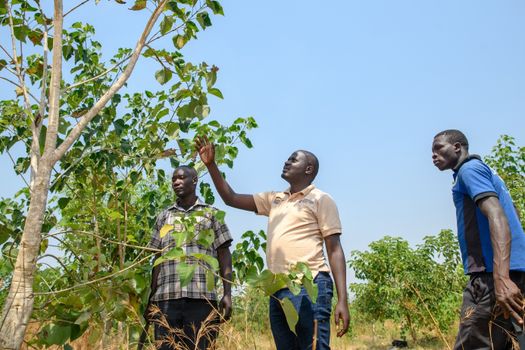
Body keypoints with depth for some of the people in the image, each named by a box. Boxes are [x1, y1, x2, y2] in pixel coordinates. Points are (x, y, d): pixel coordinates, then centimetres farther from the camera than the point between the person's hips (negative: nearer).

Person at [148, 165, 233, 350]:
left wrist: (227, 294, -3)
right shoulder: (164, 217, 18)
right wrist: (149, 295, 7)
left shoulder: (211, 214, 12)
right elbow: (157, 258, 16)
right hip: (166, 297, 2)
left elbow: (224, 255, 7)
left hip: (202, 297, -2)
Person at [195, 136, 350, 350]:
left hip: (309, 287, -6)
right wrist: (211, 165, 13)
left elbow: (334, 250, -3)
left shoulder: (320, 199, 3)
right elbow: (231, 199, 23)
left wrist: (342, 300, -12)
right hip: (278, 290, 7)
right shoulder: (273, 199, 21)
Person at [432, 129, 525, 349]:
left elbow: (497, 216, -19)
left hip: (491, 274, -10)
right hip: (504, 272, 10)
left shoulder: (470, 169, -3)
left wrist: (501, 277, -31)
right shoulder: (484, 172, 27)